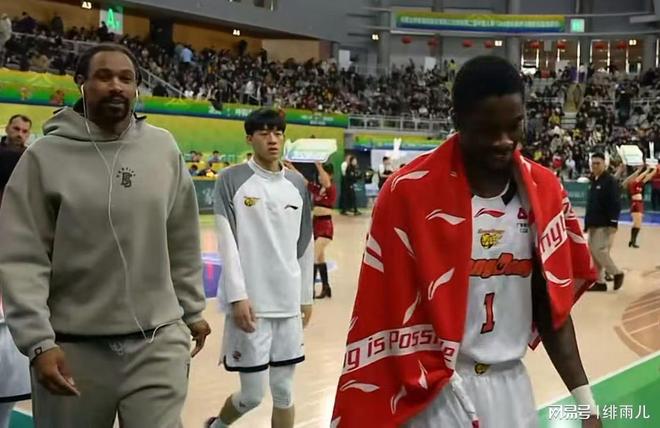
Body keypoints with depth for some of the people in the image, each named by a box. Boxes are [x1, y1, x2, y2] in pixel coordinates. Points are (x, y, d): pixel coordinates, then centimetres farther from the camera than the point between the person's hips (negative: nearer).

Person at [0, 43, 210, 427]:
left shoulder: (164, 148, 3)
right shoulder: (46, 156, -6)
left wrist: (192, 310, 15)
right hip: (74, 348, -1)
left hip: (158, 342, 2)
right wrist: (38, 341, -15)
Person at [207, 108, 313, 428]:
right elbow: (227, 241, -9)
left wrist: (305, 297, 14)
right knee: (253, 394, 2)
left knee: (284, 391, 10)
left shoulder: (297, 184, 9)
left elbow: (305, 244, 14)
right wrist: (238, 296, -15)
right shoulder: (231, 180, -5)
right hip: (250, 303, -4)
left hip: (288, 304, 5)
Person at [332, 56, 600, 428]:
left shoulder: (546, 191, 0)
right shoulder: (410, 191, -15)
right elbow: (389, 311, -11)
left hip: (512, 383, 5)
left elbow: (552, 305, 6)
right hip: (433, 391, -4)